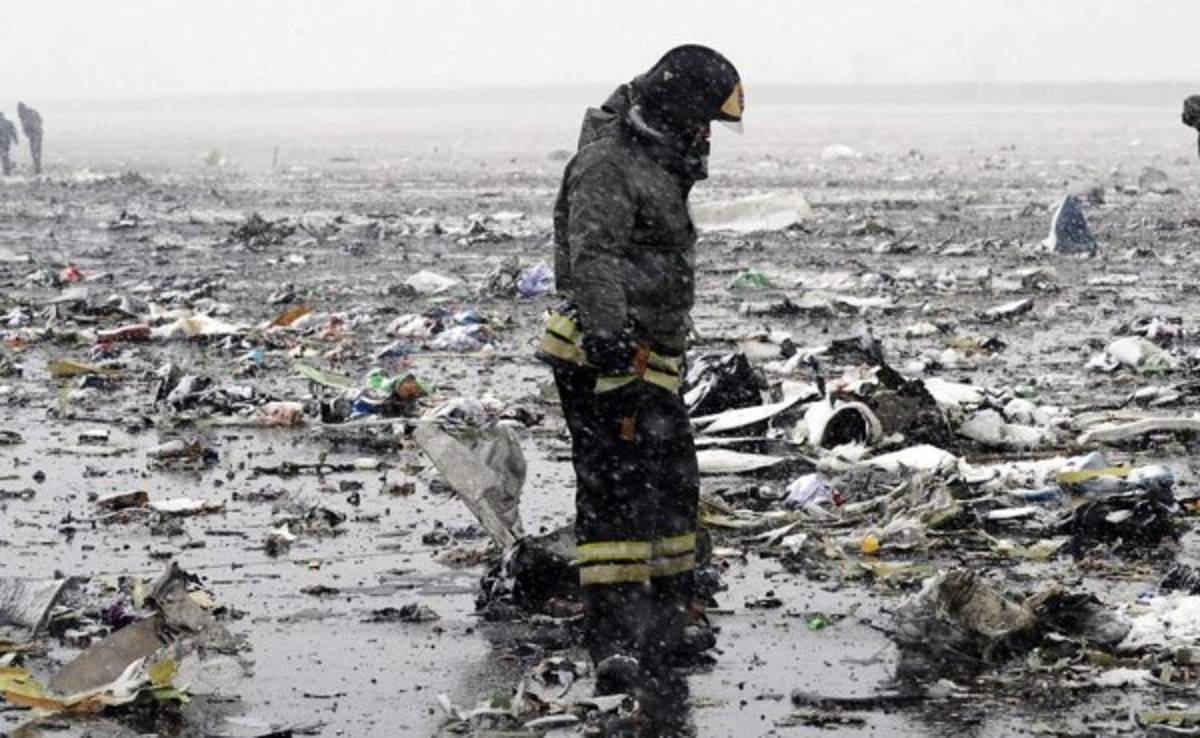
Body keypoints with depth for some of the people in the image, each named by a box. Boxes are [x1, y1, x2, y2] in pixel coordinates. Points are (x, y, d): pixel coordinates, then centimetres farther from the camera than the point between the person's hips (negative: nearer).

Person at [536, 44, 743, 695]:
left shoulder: (656, 165, 18)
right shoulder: (607, 165, -15)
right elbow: (593, 256, -29)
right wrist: (606, 333, -40)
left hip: (649, 365, 10)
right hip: (605, 365, -10)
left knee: (673, 487, 17)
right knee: (615, 494, -13)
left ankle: (668, 620, 30)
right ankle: (615, 647, -17)